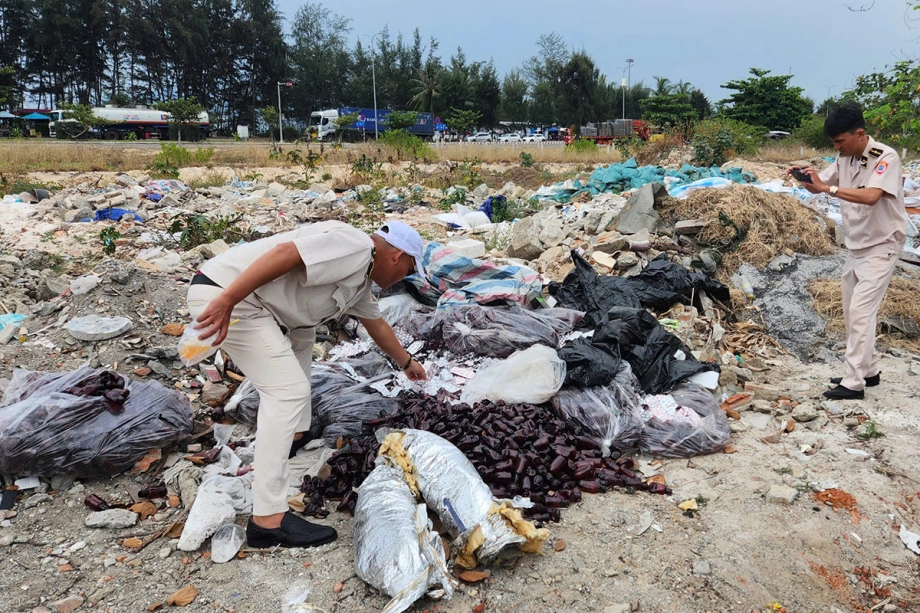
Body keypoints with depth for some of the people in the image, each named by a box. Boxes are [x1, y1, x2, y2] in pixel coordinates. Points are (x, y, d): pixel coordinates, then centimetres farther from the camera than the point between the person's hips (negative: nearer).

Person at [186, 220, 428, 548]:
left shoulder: (361, 279, 21)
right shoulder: (355, 246, -10)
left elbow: (376, 323, 36)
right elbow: (285, 252, -23)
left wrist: (406, 363, 49)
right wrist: (226, 301, -27)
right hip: (221, 294, -11)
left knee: (302, 330, 30)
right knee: (289, 390, -15)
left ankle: (293, 434, 39)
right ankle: (267, 520, -12)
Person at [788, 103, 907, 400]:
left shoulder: (886, 157, -20)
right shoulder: (845, 158, 3)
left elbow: (871, 196, -35)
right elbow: (819, 185, 10)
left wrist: (827, 188, -37)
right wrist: (804, 176, -11)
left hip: (881, 246, -8)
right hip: (856, 246, 8)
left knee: (860, 312, -12)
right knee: (852, 312, 12)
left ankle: (854, 383, -7)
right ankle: (868, 370, 26)